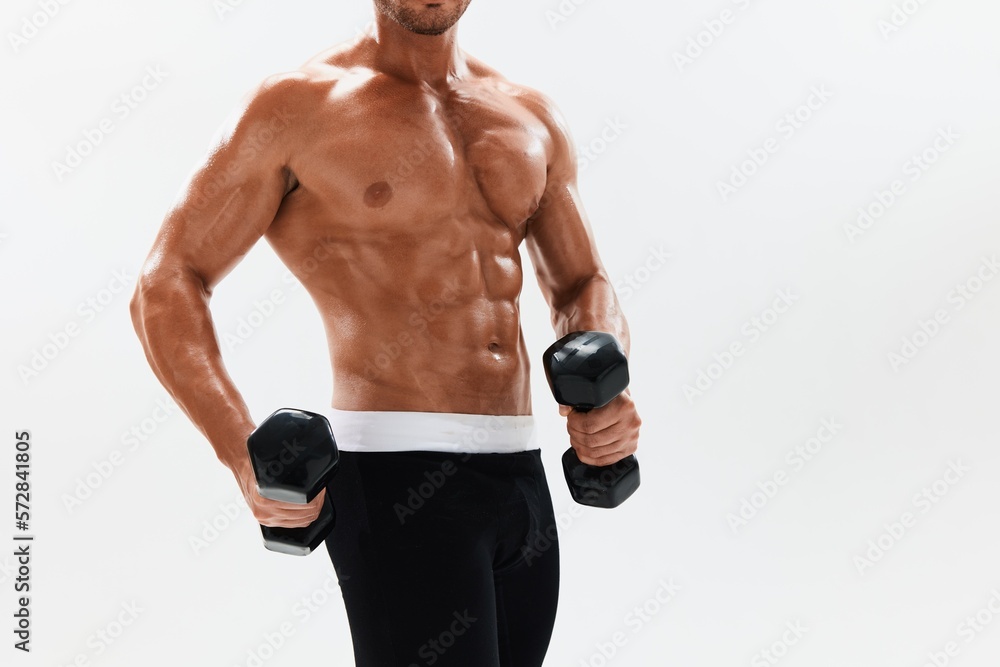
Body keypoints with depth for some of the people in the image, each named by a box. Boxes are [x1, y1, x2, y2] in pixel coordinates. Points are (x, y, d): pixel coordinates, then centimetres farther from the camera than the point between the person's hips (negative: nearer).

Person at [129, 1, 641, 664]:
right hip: (396, 479, -6)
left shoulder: (533, 119, 13)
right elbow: (165, 286, -5)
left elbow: (584, 286, 19)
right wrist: (245, 453, -20)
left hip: (522, 476, 6)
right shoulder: (296, 107, -3)